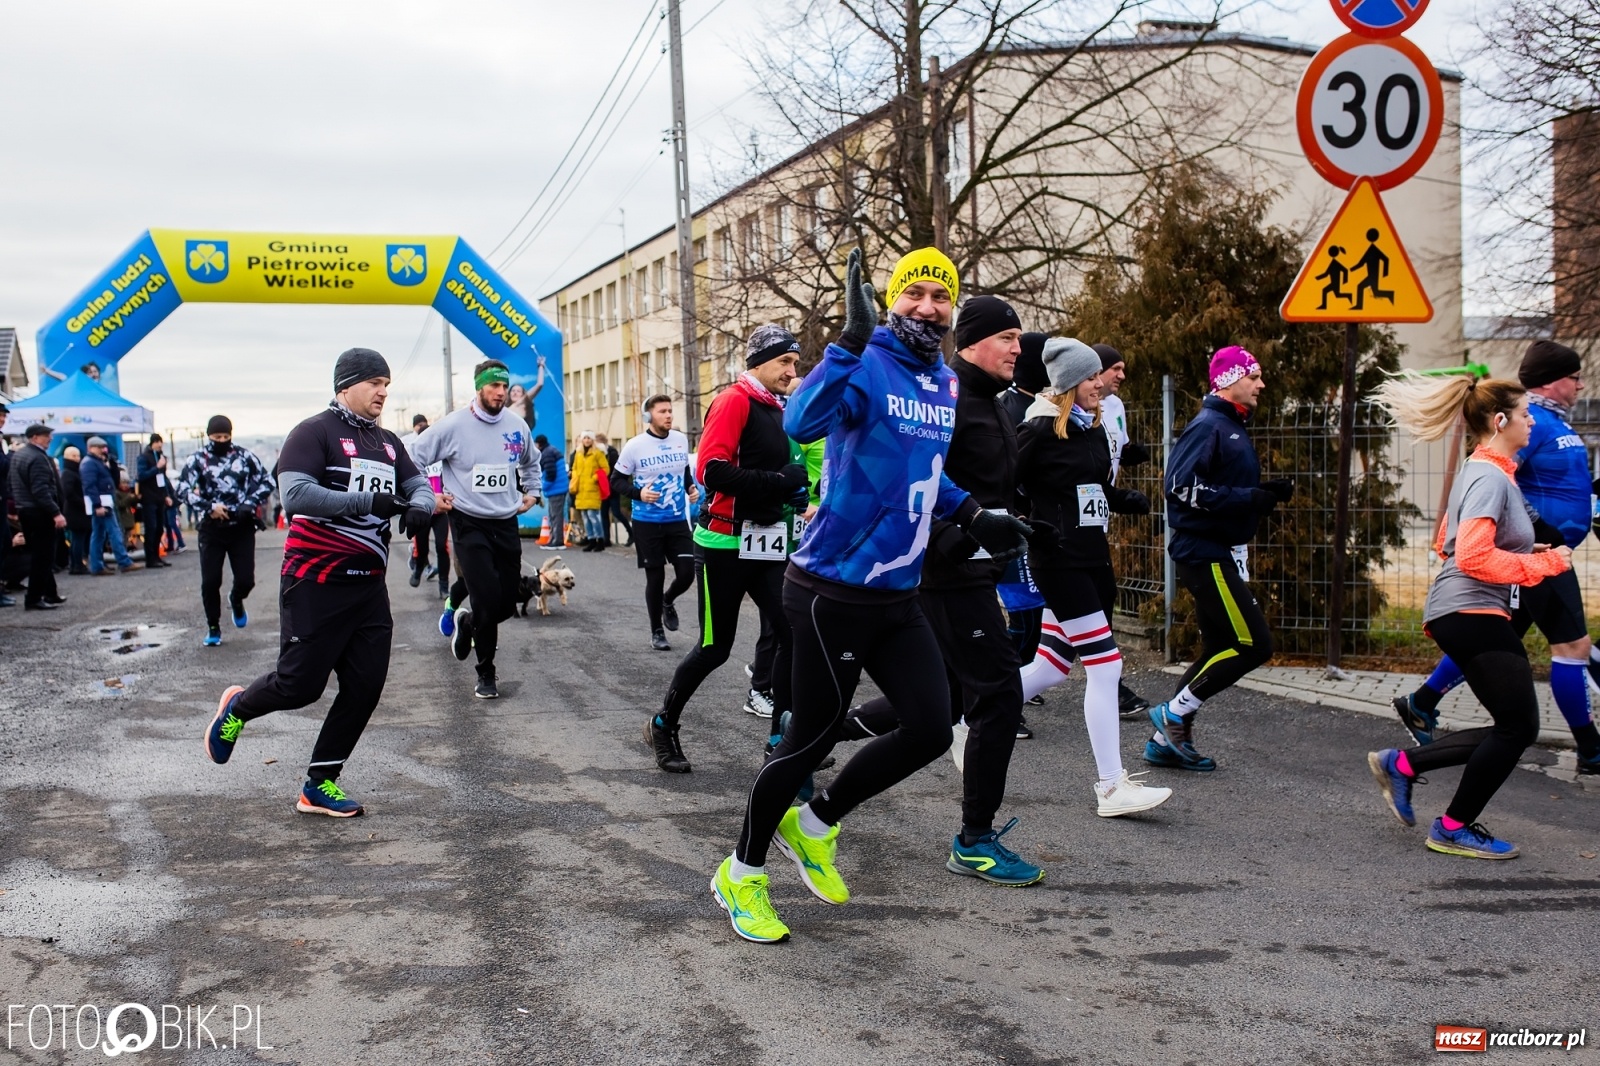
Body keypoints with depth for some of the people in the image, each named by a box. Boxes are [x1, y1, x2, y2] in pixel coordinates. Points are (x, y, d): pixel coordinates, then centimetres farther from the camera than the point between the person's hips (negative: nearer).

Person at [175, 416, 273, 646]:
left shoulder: (245, 456, 4)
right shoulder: (198, 460, 0)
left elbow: (267, 481, 7)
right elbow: (184, 489, -9)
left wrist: (250, 504, -7)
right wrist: (209, 506, -19)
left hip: (242, 527, 1)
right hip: (212, 528, 0)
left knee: (245, 580, -2)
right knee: (210, 582, -2)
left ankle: (236, 601, 35)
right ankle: (213, 628, 17)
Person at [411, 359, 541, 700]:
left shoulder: (517, 426, 3)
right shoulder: (453, 425, -11)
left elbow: (531, 461, 25)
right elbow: (415, 458, -2)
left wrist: (531, 492, 16)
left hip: (506, 524, 5)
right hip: (469, 524, -5)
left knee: (507, 603, 6)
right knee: (487, 599, -12)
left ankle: (466, 620, 38)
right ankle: (486, 674, 9)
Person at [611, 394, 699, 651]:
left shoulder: (681, 440, 2)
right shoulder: (635, 446, -10)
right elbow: (616, 481, -4)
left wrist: (691, 487, 1)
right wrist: (638, 493, -20)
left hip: (678, 520, 3)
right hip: (647, 522, -3)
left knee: (687, 573, -5)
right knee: (655, 577, 3)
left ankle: (668, 601, 30)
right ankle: (656, 633, 20)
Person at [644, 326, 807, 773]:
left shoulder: (776, 410, 15)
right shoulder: (734, 400, -11)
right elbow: (712, 470, -23)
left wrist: (791, 493, 7)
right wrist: (778, 481, -24)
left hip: (767, 544, 8)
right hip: (726, 544, -8)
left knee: (793, 635, -2)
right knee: (716, 648, 1)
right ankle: (663, 725, 22)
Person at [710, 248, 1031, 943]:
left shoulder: (945, 384, 10)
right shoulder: (867, 368, -15)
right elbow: (801, 425, -36)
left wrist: (970, 515, 16)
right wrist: (852, 341, -43)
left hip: (897, 598, 8)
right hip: (833, 593, -8)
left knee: (930, 731, 4)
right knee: (810, 739, 2)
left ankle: (814, 827, 25)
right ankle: (741, 875, 23)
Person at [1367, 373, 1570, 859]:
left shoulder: (1482, 471, 17)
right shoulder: (1490, 478, -14)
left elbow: (1449, 543, 26)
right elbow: (1473, 559, -24)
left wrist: (1531, 555, 17)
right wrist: (1546, 564, -14)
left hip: (1468, 614, 10)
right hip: (1472, 613, -10)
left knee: (1513, 729, 9)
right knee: (1519, 726, -4)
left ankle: (1402, 764, 13)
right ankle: (1454, 829, 7)